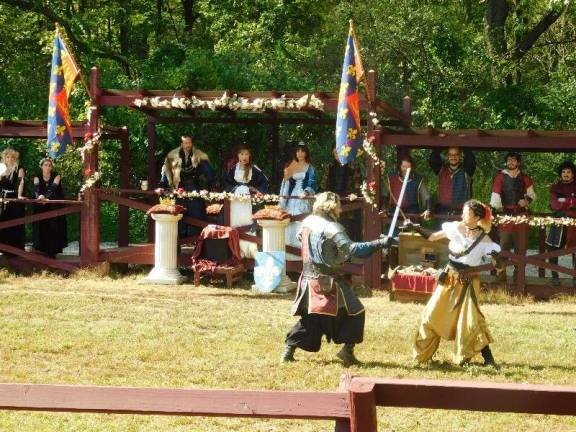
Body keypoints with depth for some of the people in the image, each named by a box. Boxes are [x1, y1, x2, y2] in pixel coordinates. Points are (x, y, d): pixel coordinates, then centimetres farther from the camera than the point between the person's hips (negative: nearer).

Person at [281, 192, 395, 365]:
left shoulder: (307, 222, 4)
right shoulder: (332, 228, -17)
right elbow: (352, 249, -25)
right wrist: (379, 243, -26)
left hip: (308, 279, 7)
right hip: (328, 283, -7)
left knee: (309, 318, 17)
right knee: (354, 312, 4)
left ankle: (289, 350, 11)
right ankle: (348, 350, -2)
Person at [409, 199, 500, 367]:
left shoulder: (483, 240, -12)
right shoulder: (455, 228, -3)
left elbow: (497, 263, -14)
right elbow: (431, 237, 6)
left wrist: (471, 270, -25)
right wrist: (415, 228, -6)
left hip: (467, 283, -4)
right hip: (449, 279, 4)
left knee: (470, 320, -13)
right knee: (432, 315, 6)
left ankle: (488, 357, -4)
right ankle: (423, 355, 21)